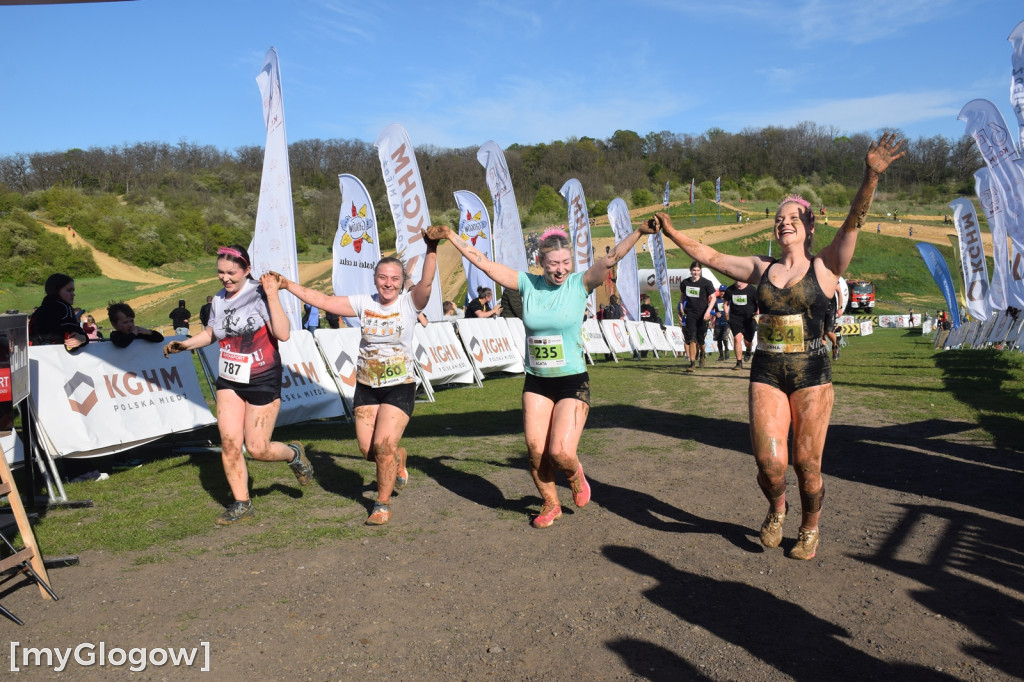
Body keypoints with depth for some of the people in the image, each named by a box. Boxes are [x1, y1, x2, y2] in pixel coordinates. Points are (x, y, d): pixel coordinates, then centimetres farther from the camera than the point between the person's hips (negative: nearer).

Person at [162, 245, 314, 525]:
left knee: (257, 448, -4)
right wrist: (184, 344, 9)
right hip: (228, 381, 6)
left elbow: (283, 334, -24)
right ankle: (241, 504, 13)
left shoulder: (260, 294, -13)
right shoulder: (218, 301, 7)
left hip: (263, 382, -5)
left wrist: (272, 296, -28)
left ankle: (294, 454, 29)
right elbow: (210, 334, 24)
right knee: (229, 443, -3)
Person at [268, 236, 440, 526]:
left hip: (399, 387, -4)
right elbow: (324, 300, 4)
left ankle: (383, 504, 10)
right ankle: (399, 459, 40)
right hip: (366, 386, 4)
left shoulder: (409, 303, -7)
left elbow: (426, 282, -26)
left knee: (384, 444, -13)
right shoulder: (364, 303, 2)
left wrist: (431, 250, -42)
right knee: (367, 449, 4)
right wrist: (287, 284, 0)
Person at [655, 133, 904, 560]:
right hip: (766, 373, 2)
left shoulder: (824, 268, 2)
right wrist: (671, 232, 11)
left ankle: (810, 528, 30)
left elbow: (854, 221, -11)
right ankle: (776, 509, 27)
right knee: (769, 463, -6)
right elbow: (710, 257, 16)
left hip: (811, 375, -2)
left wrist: (871, 175, -25)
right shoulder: (761, 269, 11)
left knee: (806, 463, 3)